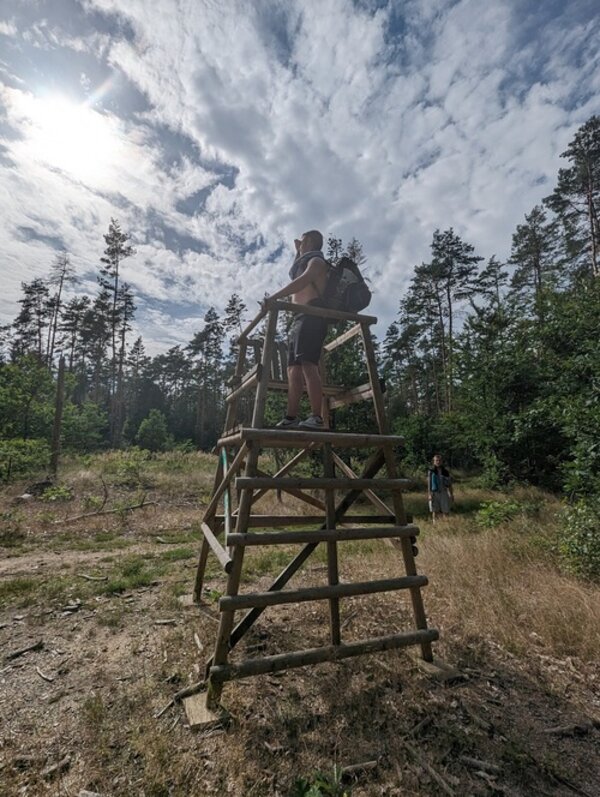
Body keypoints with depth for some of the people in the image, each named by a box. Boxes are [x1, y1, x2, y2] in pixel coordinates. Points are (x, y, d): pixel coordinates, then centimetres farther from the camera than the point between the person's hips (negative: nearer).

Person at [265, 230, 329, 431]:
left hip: (311, 316, -9)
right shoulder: (303, 264, 32)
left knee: (308, 365, -23)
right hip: (300, 319, 9)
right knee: (294, 369, -2)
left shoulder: (316, 261, 5)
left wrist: (274, 297, -19)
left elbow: (301, 282, -13)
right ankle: (291, 417, -7)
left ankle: (316, 417, -29)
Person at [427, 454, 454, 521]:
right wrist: (429, 494, -15)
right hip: (434, 493, -2)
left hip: (444, 493, 2)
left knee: (446, 511, 0)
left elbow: (449, 484, 11)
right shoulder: (431, 471, -4)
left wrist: (452, 495, 8)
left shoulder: (445, 472, 6)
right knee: (435, 511, 1)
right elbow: (429, 483, -7)